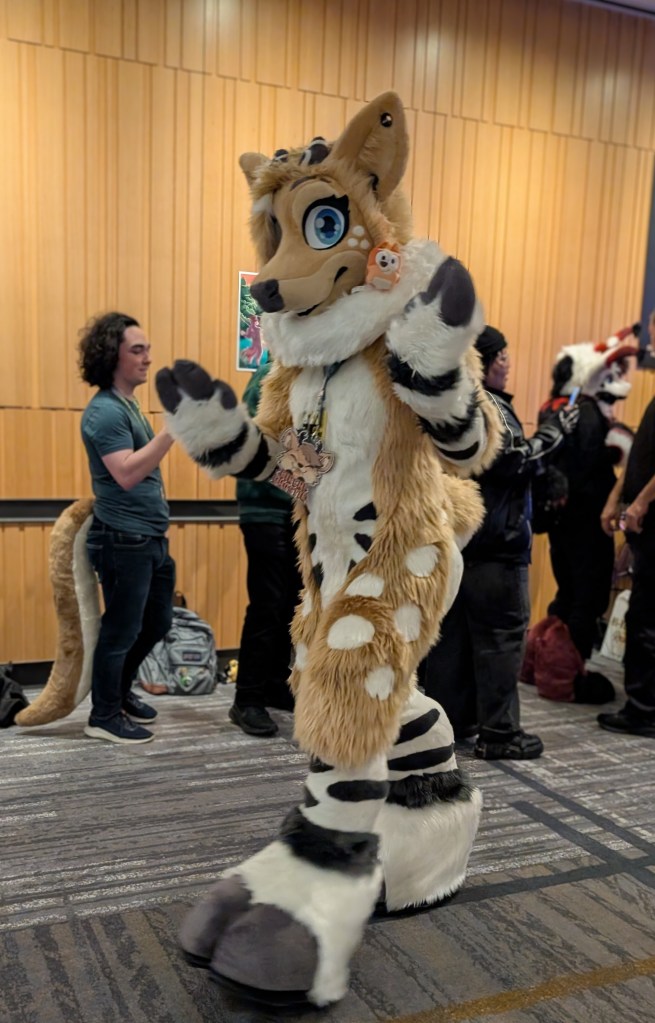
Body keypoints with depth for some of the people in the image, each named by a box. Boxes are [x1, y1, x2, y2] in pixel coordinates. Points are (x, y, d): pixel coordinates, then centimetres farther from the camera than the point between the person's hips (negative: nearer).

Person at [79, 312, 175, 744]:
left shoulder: (128, 405, 14)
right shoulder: (105, 411, -16)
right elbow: (126, 474, -28)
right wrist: (174, 429, -32)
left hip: (150, 538, 10)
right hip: (124, 541, -10)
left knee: (158, 621, 19)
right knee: (122, 629, 2)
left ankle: (121, 692, 37)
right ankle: (105, 716, 17)